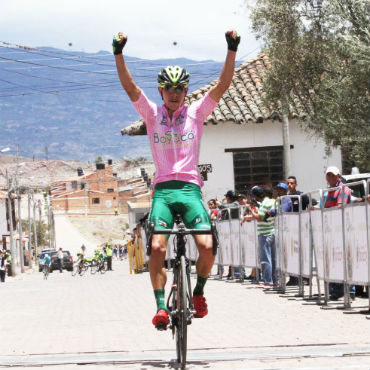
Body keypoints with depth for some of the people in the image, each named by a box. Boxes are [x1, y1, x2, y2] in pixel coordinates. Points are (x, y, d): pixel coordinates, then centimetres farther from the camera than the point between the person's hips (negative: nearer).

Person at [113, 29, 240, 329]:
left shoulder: (196, 113, 10)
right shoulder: (152, 114, 11)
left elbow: (222, 86, -1)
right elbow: (129, 86, -1)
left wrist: (232, 50, -12)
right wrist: (119, 53, -15)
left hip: (190, 188, 0)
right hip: (163, 190, 0)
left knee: (207, 247, -17)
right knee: (157, 248, -19)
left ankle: (198, 292, 9)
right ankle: (161, 306, -12)